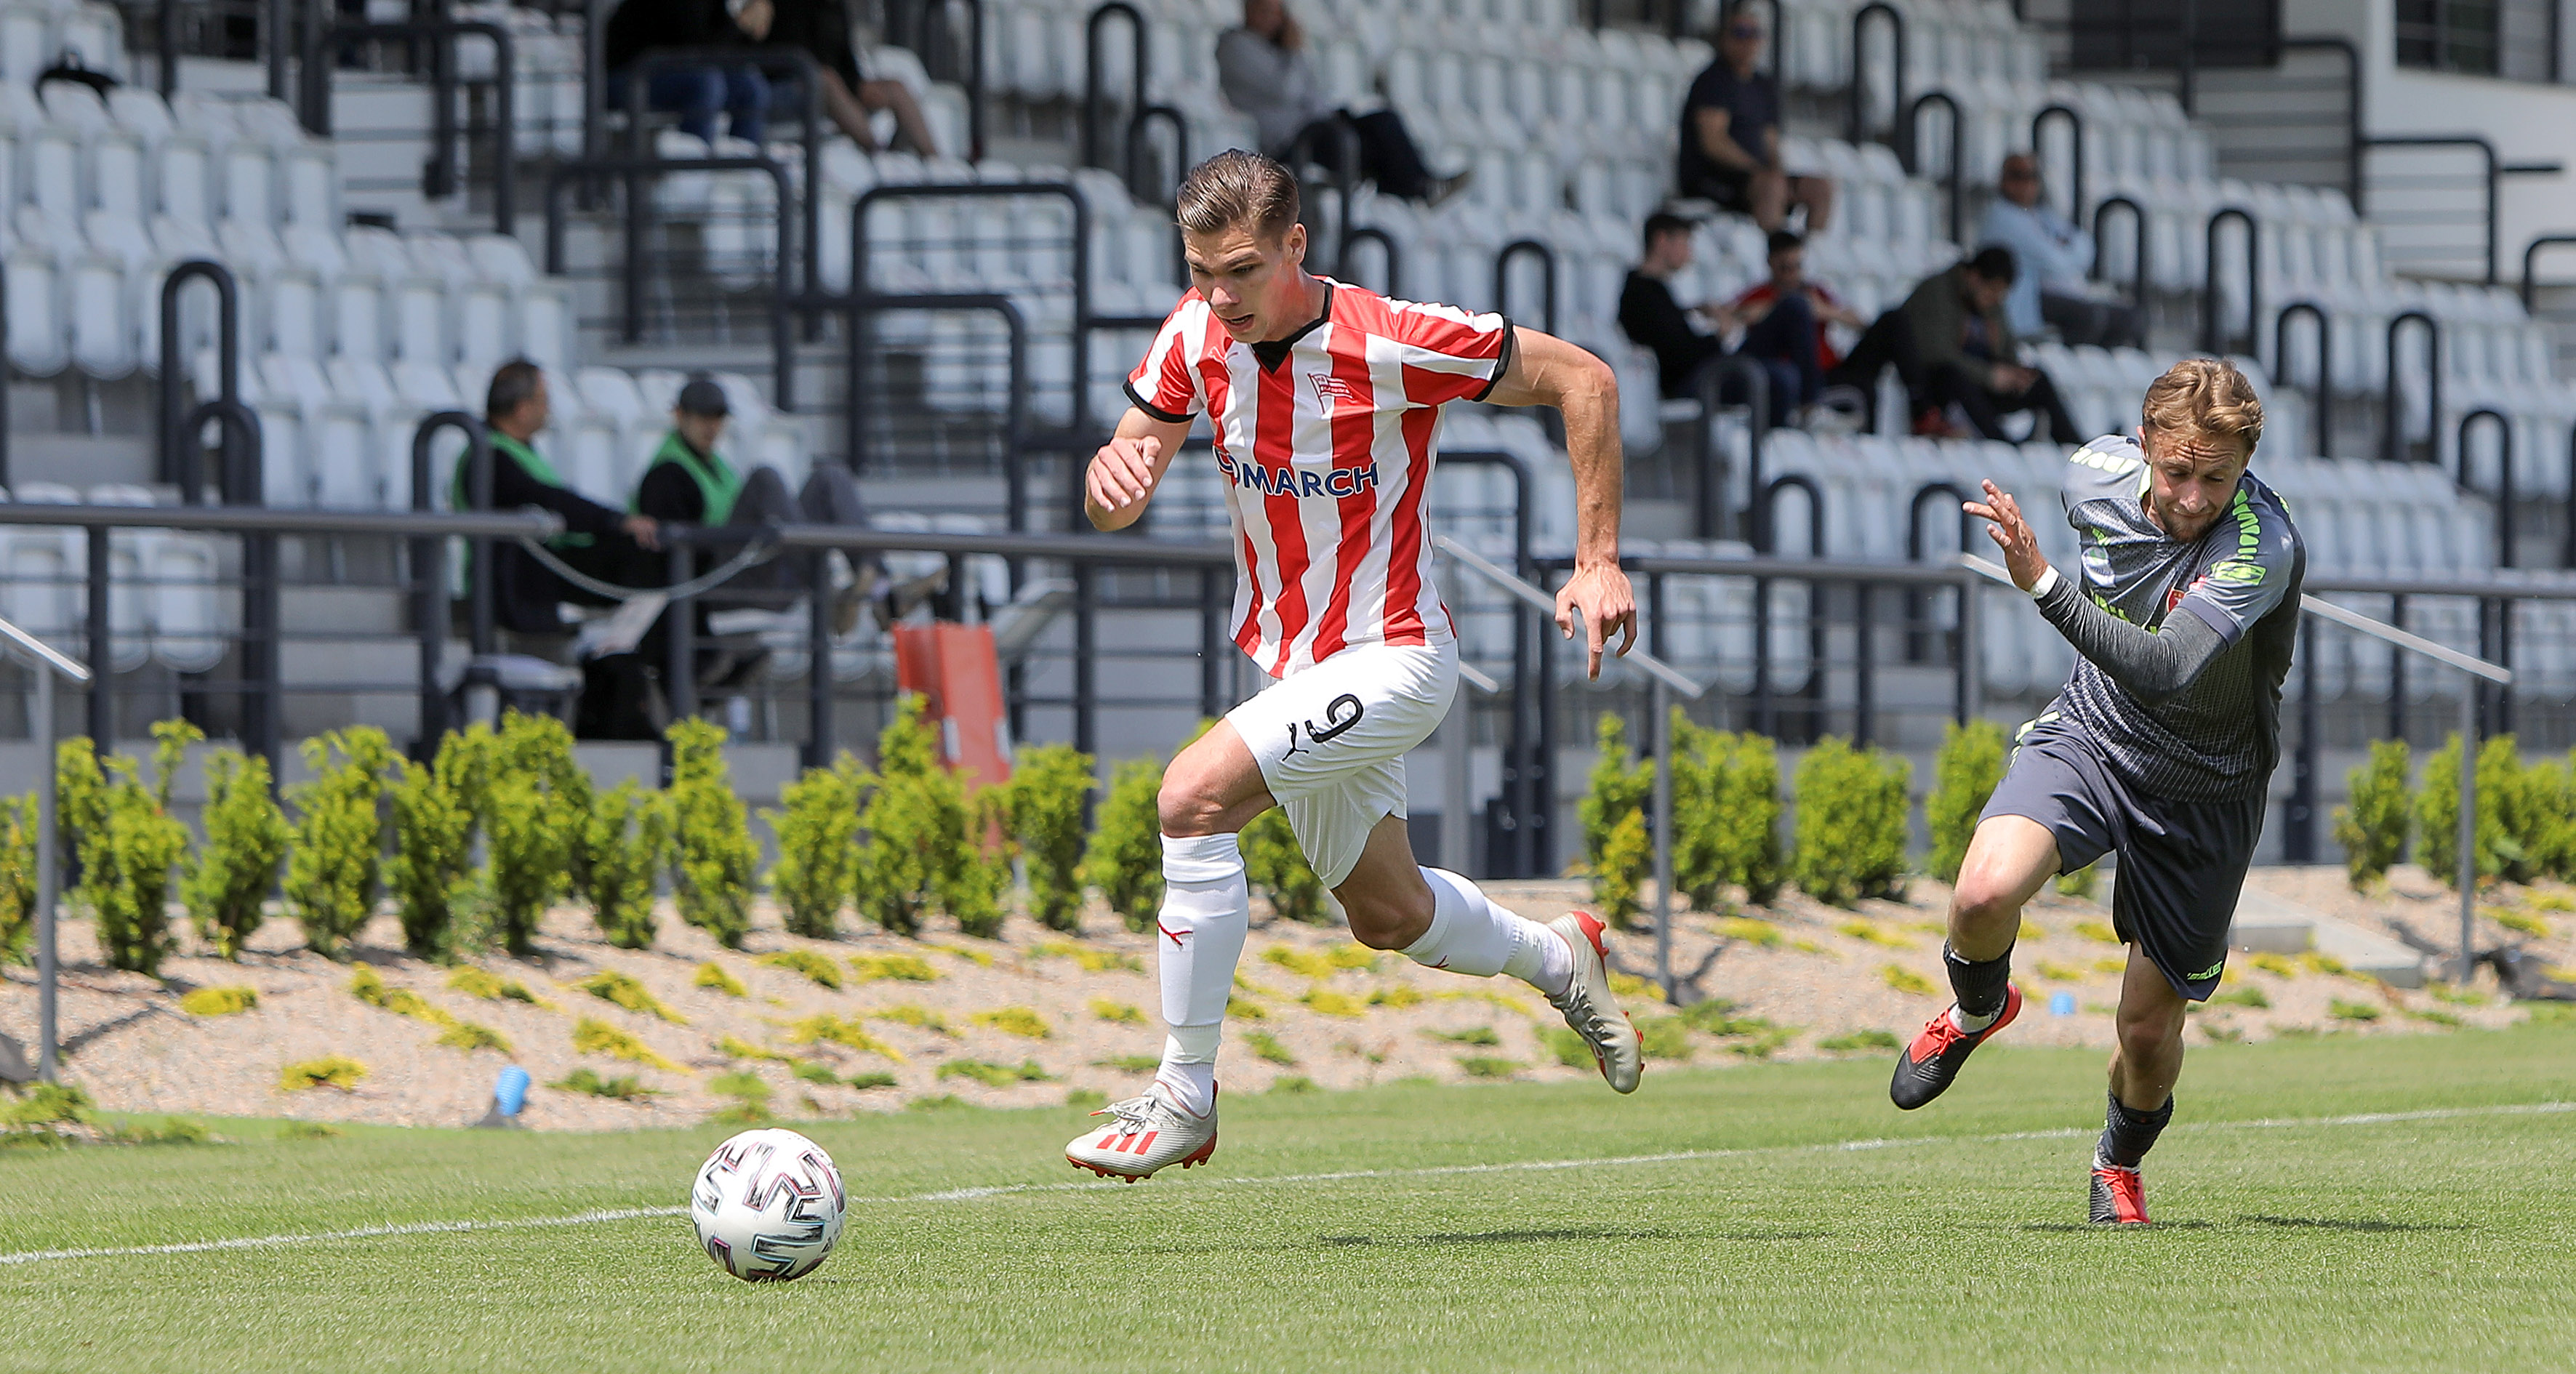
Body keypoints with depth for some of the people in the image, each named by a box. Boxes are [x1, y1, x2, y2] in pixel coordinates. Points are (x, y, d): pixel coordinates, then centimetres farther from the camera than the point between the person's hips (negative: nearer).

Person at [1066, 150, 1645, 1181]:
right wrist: (1112, 474, -28)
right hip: (1292, 666, 7)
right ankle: (1559, 960, 51)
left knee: (1193, 796, -26)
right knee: (1387, 914, 21)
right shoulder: (1196, 335, -7)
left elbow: (1583, 380, -14)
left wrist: (1598, 562, -16)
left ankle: (1183, 1096, -18)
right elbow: (1115, 510, -2)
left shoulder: (1390, 343, -24)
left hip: (1388, 659, -7)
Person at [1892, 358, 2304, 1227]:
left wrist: (2043, 585, -51)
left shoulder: (2264, 547, -32)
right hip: (2093, 731, 3)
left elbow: (2164, 670, -45)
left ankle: (2120, 1163, 39)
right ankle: (1978, 1010, 9)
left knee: (2150, 1029, 3)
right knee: (1985, 893, -28)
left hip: (2204, 788, -3)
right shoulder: (2096, 473, -14)